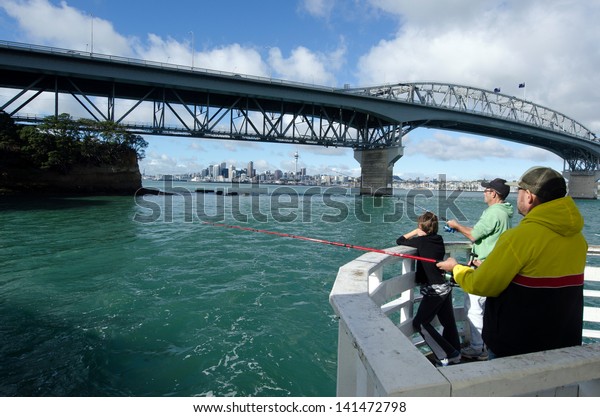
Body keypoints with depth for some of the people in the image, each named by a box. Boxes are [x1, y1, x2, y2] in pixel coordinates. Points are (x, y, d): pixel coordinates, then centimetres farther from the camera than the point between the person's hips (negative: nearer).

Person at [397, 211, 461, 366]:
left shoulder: (421, 241, -13)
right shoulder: (439, 240, 4)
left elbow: (399, 240, -2)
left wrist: (414, 232, 8)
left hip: (434, 290, -8)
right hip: (445, 287, 8)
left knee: (420, 323, 1)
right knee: (448, 323, 18)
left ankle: (447, 355, 3)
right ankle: (455, 355, 30)